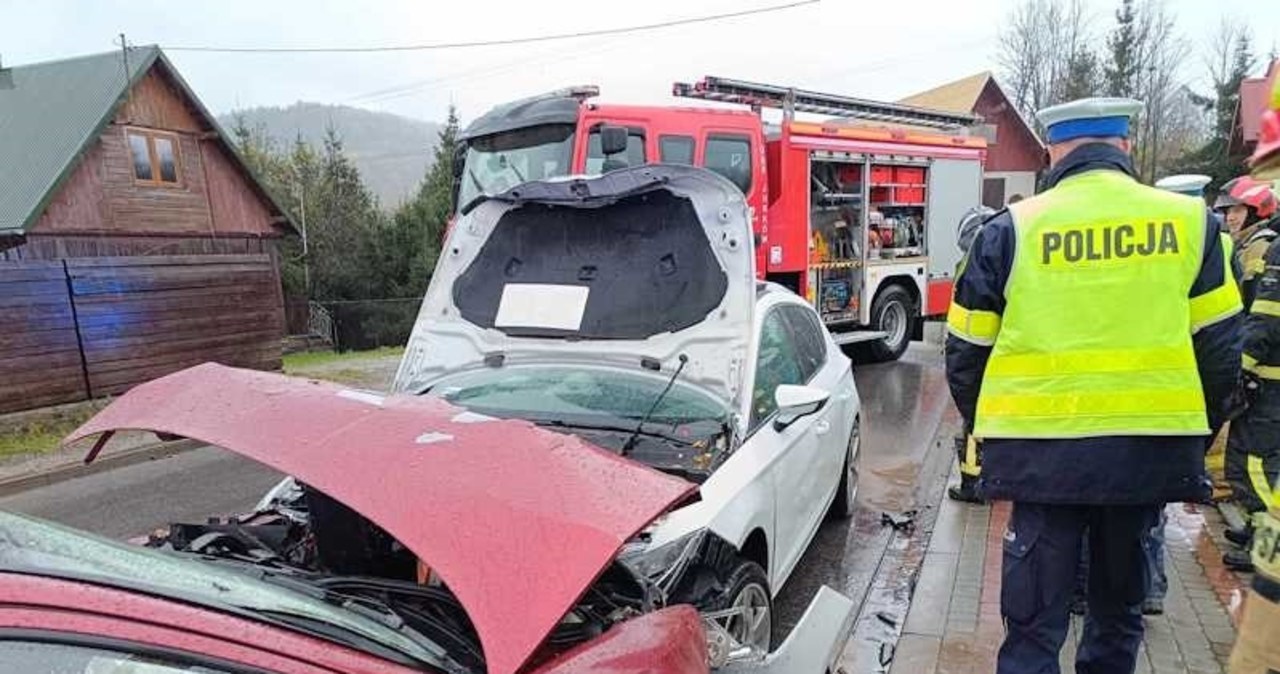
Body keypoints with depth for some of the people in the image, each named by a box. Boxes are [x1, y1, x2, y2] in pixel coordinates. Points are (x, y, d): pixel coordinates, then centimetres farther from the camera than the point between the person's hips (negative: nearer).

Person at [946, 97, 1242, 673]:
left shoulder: (1012, 229, -3)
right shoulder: (1190, 221, 3)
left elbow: (966, 351, -1)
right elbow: (1219, 346, 6)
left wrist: (986, 429, 14)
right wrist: (1194, 436, 19)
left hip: (1044, 453, -2)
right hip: (1152, 451, 3)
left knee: (1034, 622, 8)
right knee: (1120, 610, 22)